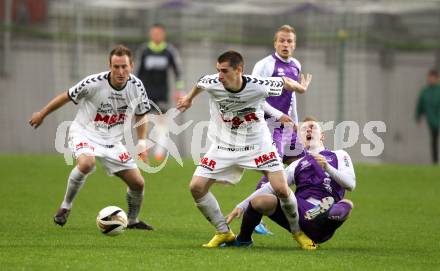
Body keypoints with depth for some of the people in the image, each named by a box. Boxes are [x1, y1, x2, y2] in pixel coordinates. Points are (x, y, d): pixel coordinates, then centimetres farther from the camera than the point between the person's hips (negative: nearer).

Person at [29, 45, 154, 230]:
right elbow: (67, 97, -6)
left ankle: (132, 220, 29)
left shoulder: (137, 87, -10)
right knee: (86, 163, -38)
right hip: (85, 133, -5)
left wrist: (142, 143, 0)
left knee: (137, 182, 0)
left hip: (112, 141, 5)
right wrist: (42, 114, 5)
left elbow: (141, 114, 10)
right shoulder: (94, 83, -23)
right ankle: (65, 207, -15)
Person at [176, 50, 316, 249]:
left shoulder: (258, 86, -24)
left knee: (281, 189, -13)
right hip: (224, 145, 2)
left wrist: (302, 88, 18)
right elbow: (199, 84, 8)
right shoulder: (211, 84, -18)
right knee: (196, 187, -9)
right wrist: (189, 98, 29)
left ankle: (298, 232, 14)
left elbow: (284, 82, -3)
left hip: (258, 144, -2)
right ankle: (223, 233, 8)